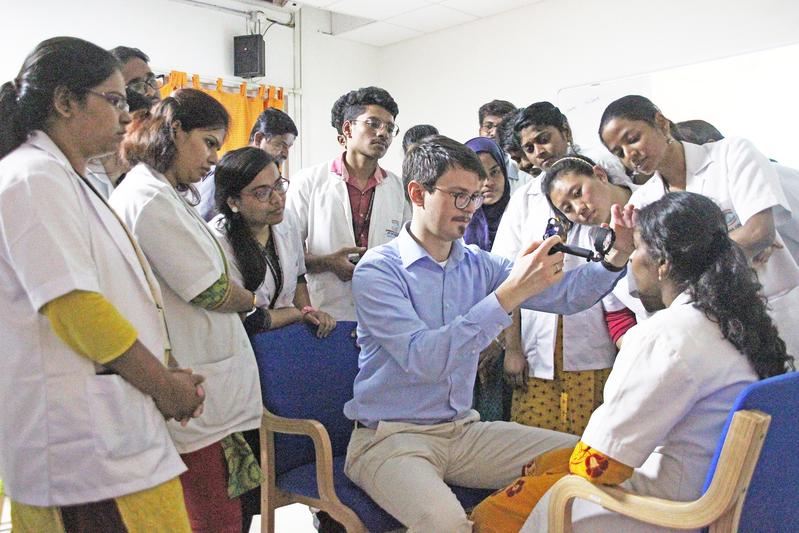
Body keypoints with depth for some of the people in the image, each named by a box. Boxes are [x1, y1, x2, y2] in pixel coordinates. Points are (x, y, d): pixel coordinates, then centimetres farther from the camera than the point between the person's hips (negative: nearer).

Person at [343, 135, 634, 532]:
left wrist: (616, 257, -16)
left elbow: (565, 294, 3)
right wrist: (510, 294, -31)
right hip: (390, 437, -6)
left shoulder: (477, 265, 7)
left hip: (463, 431, 7)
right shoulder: (378, 270, -13)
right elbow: (421, 359, -27)